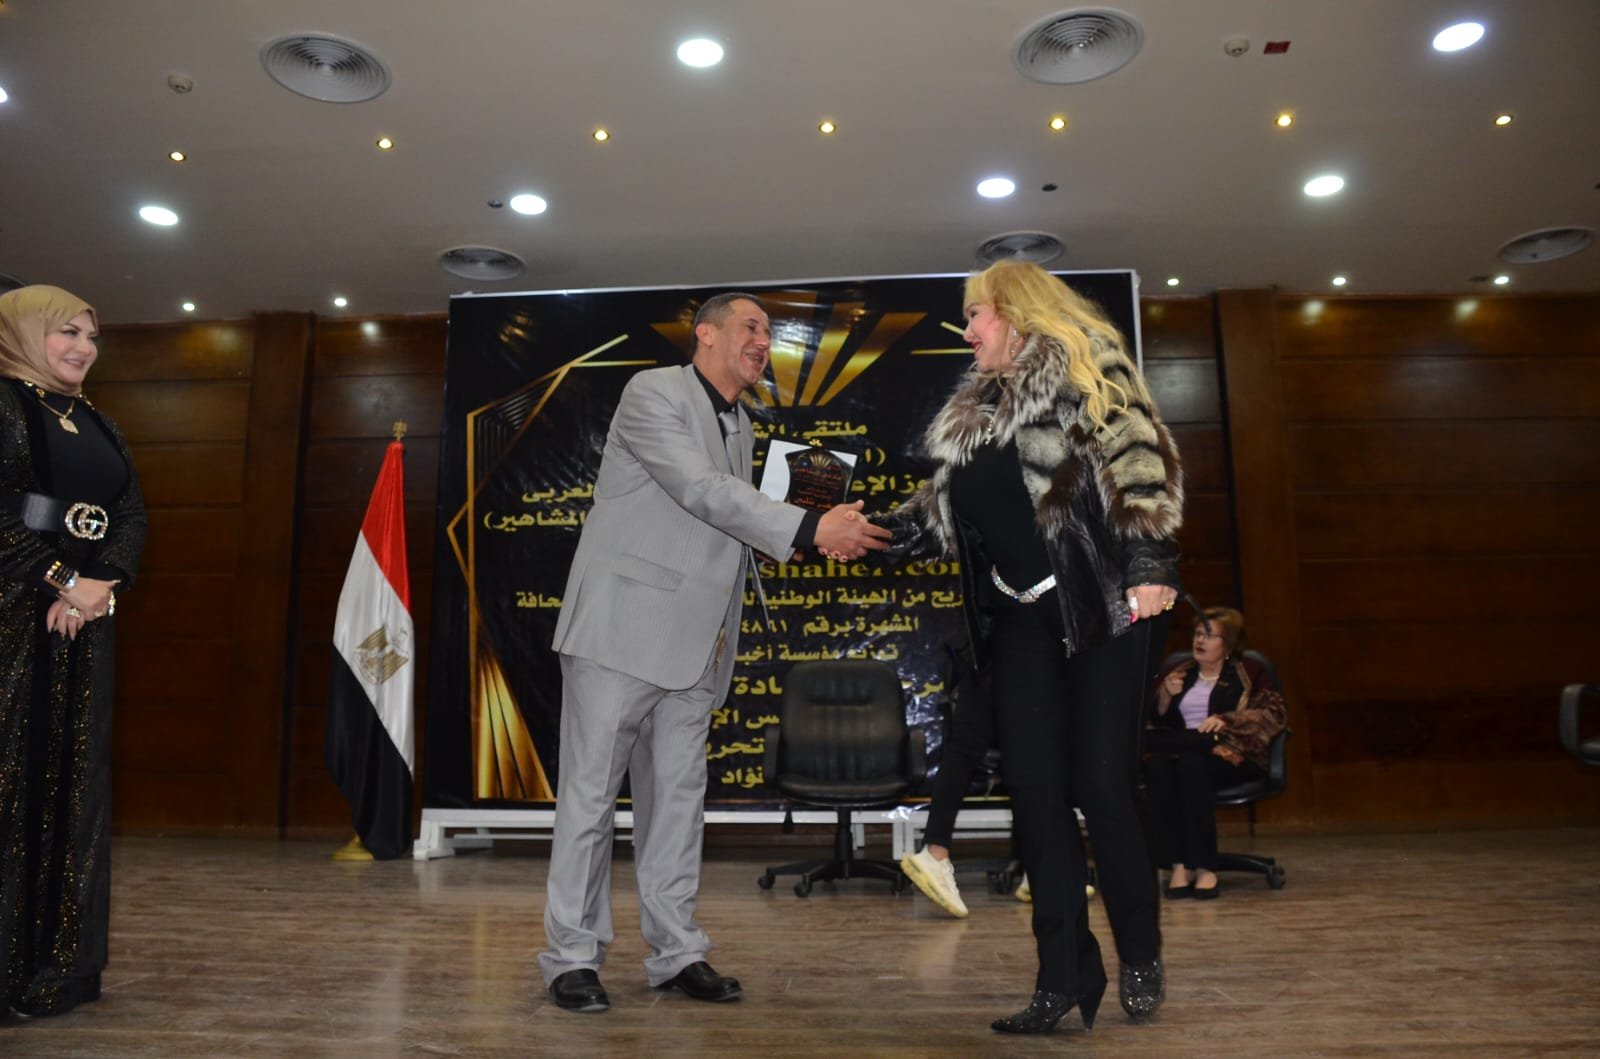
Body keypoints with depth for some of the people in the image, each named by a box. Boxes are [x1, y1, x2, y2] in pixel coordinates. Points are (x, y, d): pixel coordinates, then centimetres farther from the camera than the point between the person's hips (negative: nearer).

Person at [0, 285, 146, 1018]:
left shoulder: (98, 426, 18)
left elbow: (133, 516, 10)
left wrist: (102, 585, -7)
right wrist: (65, 581, -15)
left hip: (83, 621, 7)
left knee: (72, 783, 7)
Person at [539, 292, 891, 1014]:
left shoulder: (739, 426, 18)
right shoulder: (654, 393, -6)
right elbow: (702, 491, -19)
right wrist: (811, 529, -25)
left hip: (693, 644, 7)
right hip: (622, 628, -7)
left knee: (678, 795, 9)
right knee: (590, 790, 1)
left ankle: (675, 952, 17)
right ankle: (572, 956, 12)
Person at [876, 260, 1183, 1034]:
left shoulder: (1084, 366, 1)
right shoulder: (976, 410, 21)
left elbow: (1137, 457, -10)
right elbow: (947, 507, 21)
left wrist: (1149, 563, -19)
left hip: (1101, 606, -6)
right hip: (1020, 619, 6)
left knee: (1101, 783, -4)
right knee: (1034, 791, 1)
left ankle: (1140, 957, 18)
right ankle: (1064, 973, 10)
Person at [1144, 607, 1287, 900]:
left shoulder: (1249, 672, 15)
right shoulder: (1178, 672, 24)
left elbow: (1276, 714, -1)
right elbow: (1156, 723, 20)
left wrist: (1226, 720, -15)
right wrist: (1166, 696, -1)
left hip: (1230, 756, -3)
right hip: (1182, 749, 3)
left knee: (1192, 764, -38)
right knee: (1157, 765, -34)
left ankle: (1205, 867, -34)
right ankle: (1178, 865, -34)